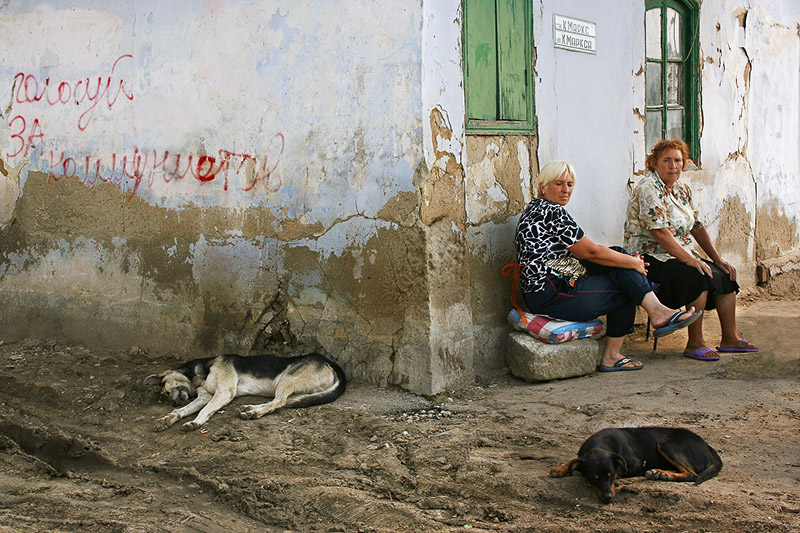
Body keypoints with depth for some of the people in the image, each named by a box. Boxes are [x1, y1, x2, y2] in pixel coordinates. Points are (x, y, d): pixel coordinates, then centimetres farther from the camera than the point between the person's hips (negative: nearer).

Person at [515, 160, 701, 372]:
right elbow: (591, 252, -13)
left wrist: (629, 260, 10)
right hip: (552, 297, -10)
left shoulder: (537, 209, 19)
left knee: (618, 254, 1)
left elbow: (580, 253, 20)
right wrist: (634, 263, -1)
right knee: (626, 292, 3)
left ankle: (657, 310, -7)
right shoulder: (552, 212, -14)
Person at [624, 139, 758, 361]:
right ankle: (694, 344, -23)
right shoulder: (648, 189, -15)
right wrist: (690, 260, -26)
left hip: (682, 256, 9)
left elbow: (697, 227, 16)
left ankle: (730, 339, 7)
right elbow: (659, 233, -24)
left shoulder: (682, 189, 13)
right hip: (651, 258, -9)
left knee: (726, 275, -1)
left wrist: (717, 259, 8)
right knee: (701, 276, -29)